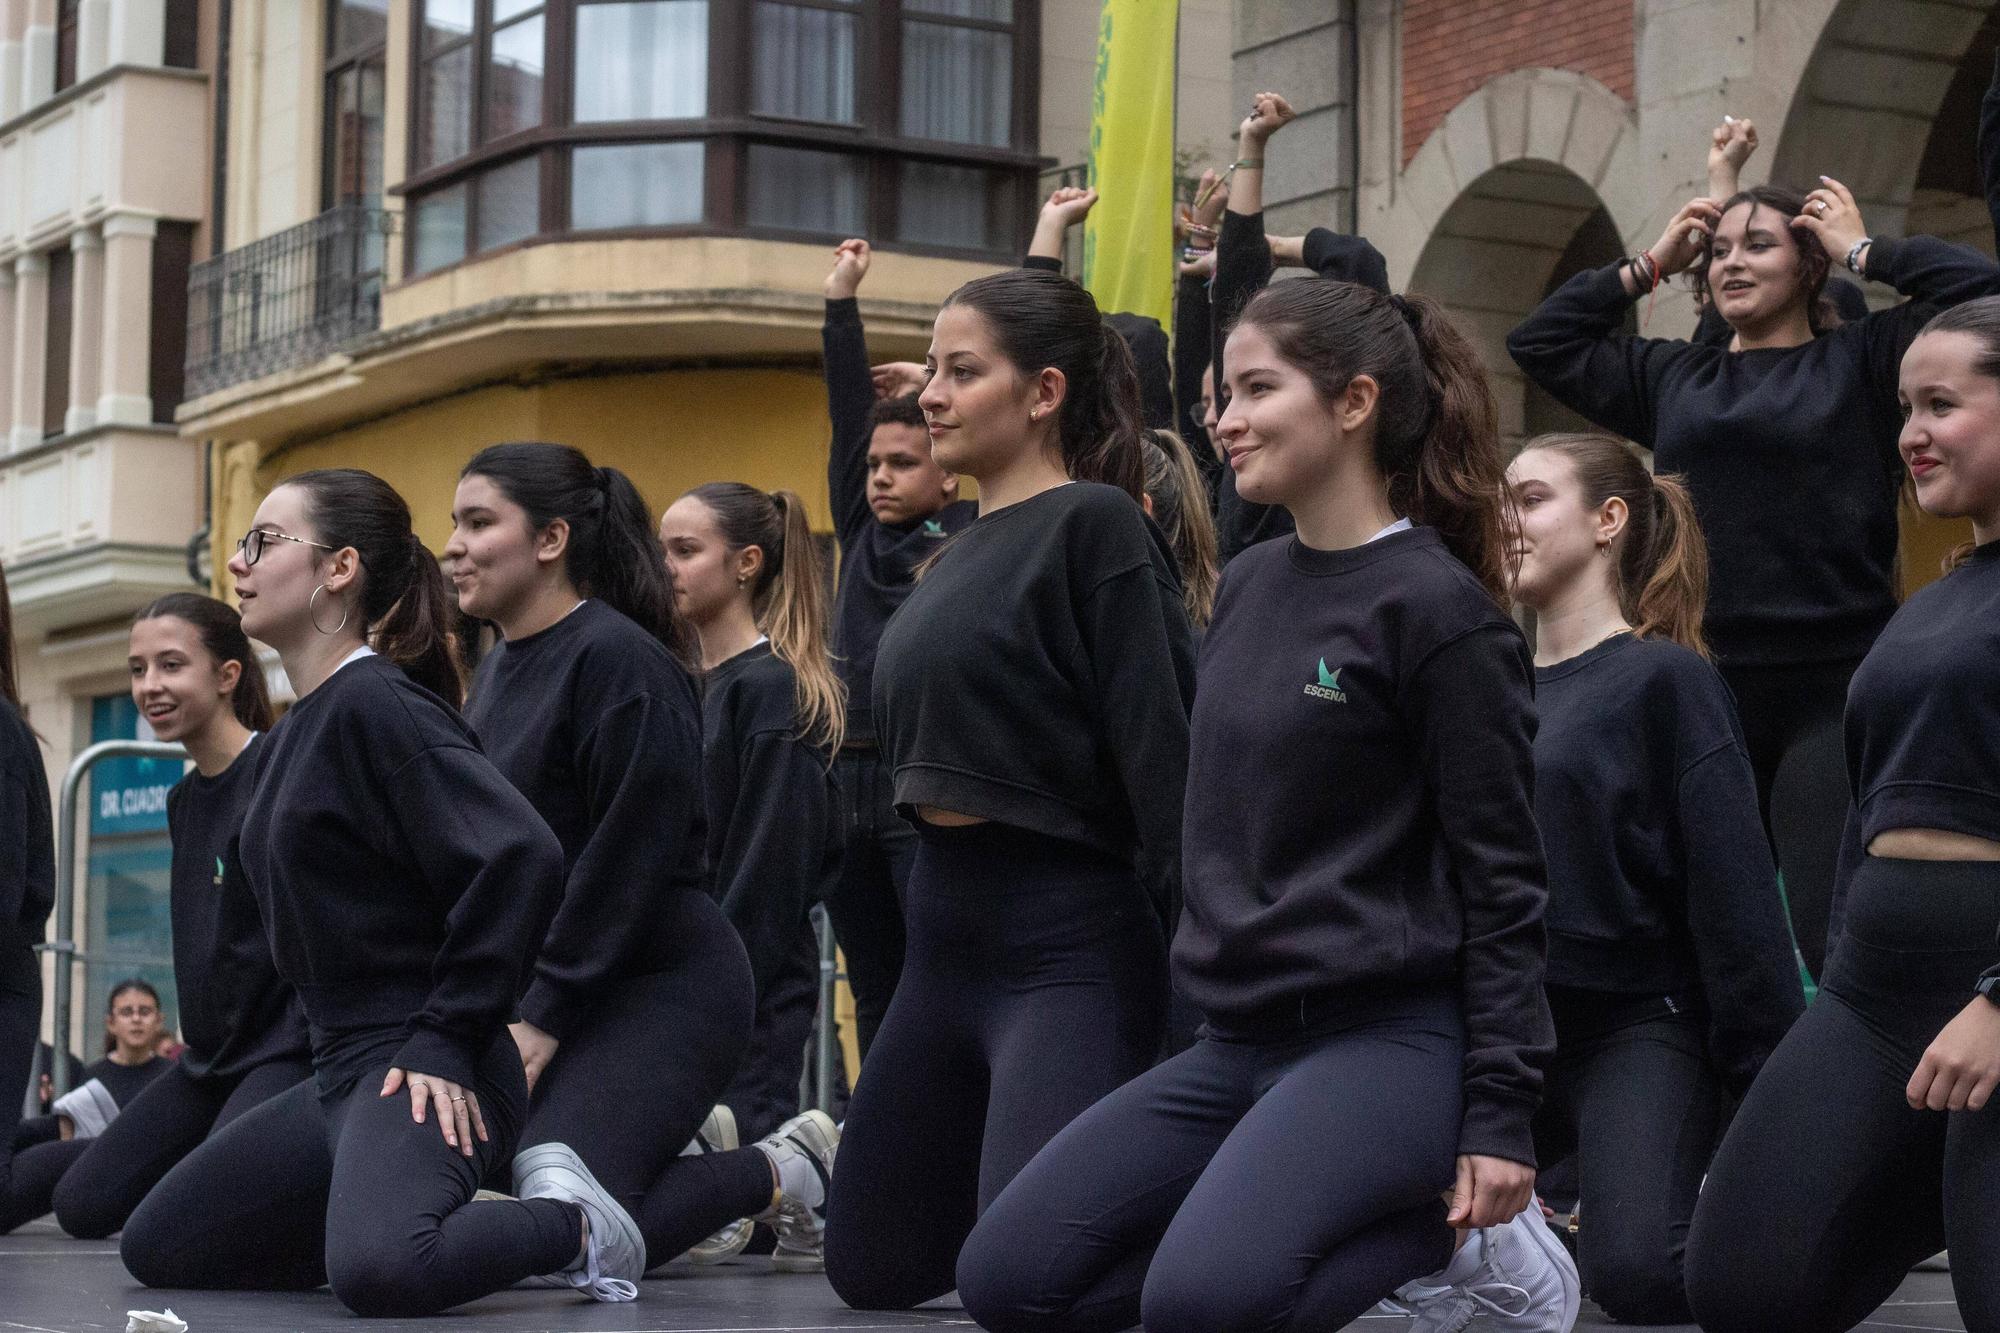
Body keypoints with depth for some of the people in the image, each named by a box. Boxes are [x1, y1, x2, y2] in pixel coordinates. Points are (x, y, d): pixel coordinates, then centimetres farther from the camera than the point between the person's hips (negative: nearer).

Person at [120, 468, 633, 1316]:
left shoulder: (377, 704, -14)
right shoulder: (293, 733, 15)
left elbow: (521, 858, -25)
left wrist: (445, 1037, -21)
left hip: (423, 1072, -10)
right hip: (342, 1062, 10)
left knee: (376, 1270, -36)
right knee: (156, 1248, 12)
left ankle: (566, 1223, -6)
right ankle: (441, 1226, 14)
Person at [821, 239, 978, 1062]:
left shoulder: (975, 544, -1)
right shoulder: (864, 537, 14)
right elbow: (848, 414, 15)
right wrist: (841, 305, 14)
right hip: (850, 783, 6)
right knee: (874, 991, 10)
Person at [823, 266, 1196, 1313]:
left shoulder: (1094, 525, -11)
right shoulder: (958, 555, 15)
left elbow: (1161, 757, -18)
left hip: (1070, 940, -9)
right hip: (946, 928, 9)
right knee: (871, 1265, 13)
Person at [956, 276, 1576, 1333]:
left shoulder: (1435, 607, -10)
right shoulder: (1248, 586, 12)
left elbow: (1503, 878, -11)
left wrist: (1501, 1119, -14)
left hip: (1387, 1037, -8)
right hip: (1237, 1041, 8)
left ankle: (1445, 1233, -1)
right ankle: (1378, 1227, 7)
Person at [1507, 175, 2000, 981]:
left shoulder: (1862, 359, 5)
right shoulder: (1673, 377, 16)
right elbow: (1538, 342, 21)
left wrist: (1863, 250, 4)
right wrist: (1648, 266, 16)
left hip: (1833, 691, -4)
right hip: (1709, 694, 4)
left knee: (1834, 941, -11)